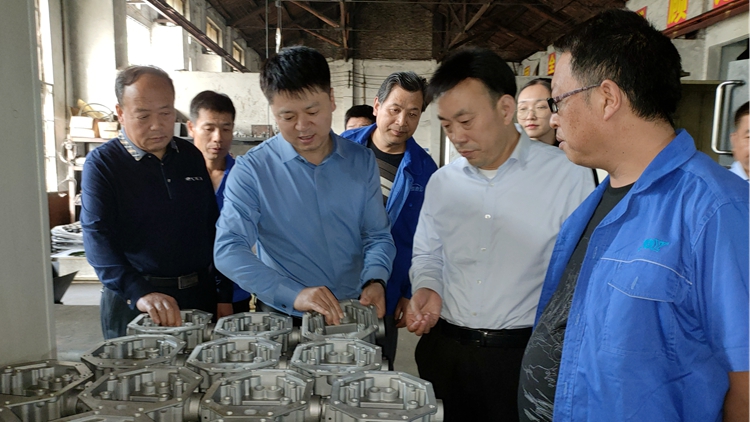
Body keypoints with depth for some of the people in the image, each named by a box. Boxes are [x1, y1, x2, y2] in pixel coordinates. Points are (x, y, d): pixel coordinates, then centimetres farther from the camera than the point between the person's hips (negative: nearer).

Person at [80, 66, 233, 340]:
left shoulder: (191, 156, 7)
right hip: (133, 305, -4)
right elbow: (97, 238, -18)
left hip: (200, 296, 4)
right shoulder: (101, 164, -6)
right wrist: (140, 293, -33)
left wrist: (224, 295, 6)